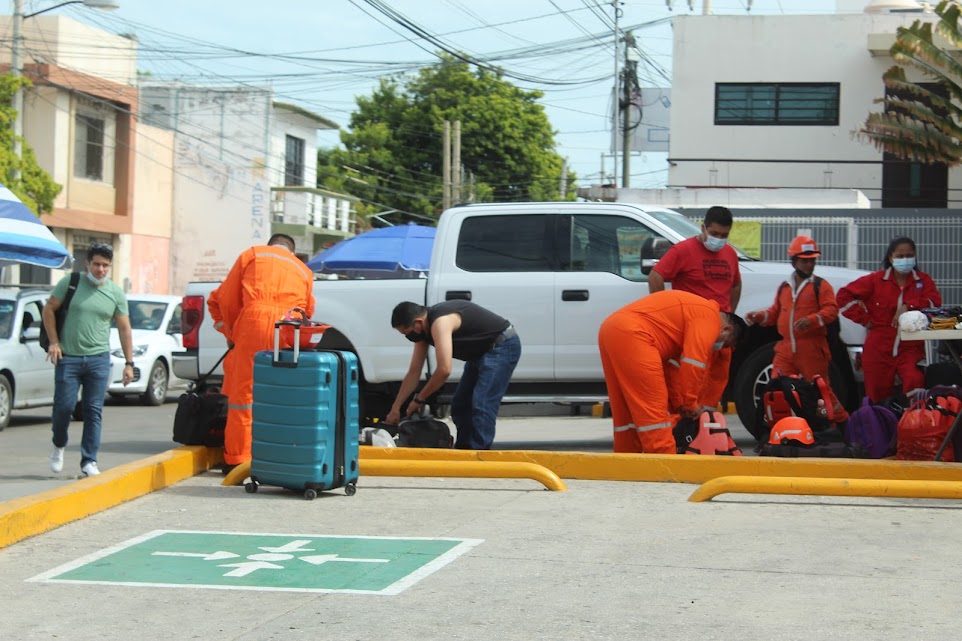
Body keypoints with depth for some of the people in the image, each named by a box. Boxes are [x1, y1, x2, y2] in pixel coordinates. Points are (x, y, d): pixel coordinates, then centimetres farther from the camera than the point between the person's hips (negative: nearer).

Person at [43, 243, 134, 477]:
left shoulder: (116, 293, 5)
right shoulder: (70, 283, 0)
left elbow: (124, 329, 8)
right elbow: (48, 310, 6)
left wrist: (129, 363, 3)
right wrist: (54, 342, -3)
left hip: (98, 358, 1)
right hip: (68, 357, -1)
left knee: (94, 411, 0)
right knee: (64, 406, -3)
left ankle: (89, 461, 5)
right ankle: (58, 446, 24)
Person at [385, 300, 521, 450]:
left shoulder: (440, 322, -29)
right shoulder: (423, 329, 2)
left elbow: (444, 370, -34)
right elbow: (413, 373, 9)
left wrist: (419, 399, -21)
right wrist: (395, 408, 8)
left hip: (503, 347, -11)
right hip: (482, 352, 11)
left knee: (481, 406, -20)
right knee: (460, 406, 11)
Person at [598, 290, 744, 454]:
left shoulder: (695, 312, 29)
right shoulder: (709, 316, -1)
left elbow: (672, 364, 29)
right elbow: (693, 364, -9)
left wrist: (678, 403, 25)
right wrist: (691, 403, 2)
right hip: (630, 335, -10)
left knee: (627, 410, 15)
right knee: (653, 409, -8)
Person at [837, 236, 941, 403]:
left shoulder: (923, 280, 8)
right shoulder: (876, 280, 4)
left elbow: (935, 301, -8)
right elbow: (844, 295, 5)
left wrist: (908, 306, -20)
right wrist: (864, 319, 1)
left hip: (911, 349, -1)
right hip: (879, 350, 1)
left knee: (915, 381, -29)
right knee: (878, 397, 3)